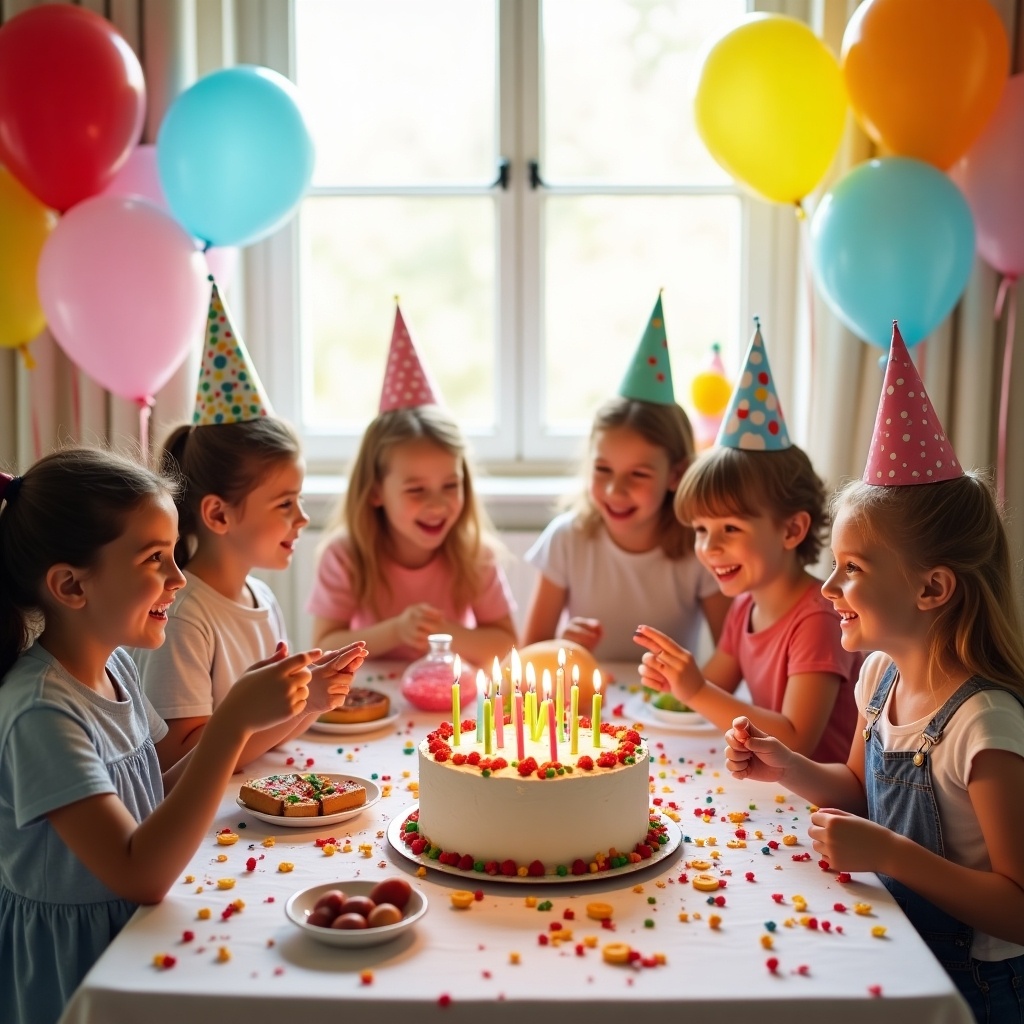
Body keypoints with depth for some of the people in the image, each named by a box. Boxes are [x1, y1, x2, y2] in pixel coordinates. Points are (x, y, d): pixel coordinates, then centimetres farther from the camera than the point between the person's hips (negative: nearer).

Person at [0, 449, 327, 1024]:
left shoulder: (114, 664, 0)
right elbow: (140, 876, -29)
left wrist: (247, 709, -6)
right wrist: (234, 721, -33)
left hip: (129, 933, 7)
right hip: (69, 965, -7)